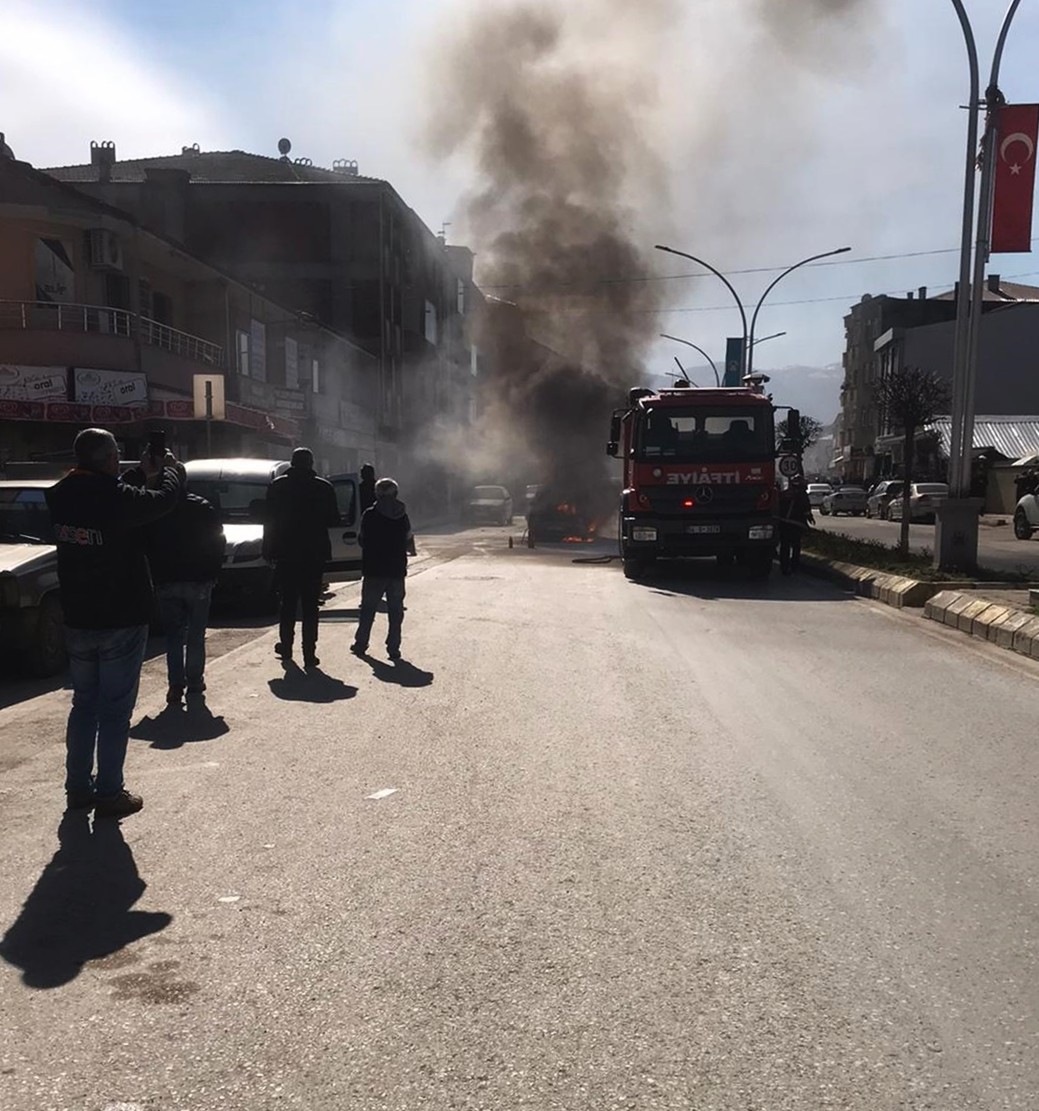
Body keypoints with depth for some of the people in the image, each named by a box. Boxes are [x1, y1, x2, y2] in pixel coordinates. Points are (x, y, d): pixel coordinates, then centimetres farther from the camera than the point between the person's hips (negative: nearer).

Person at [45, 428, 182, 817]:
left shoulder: (61, 496, -2)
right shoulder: (116, 497, -22)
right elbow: (165, 499, -8)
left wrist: (143, 474, 16)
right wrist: (167, 468, 11)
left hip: (77, 621, 7)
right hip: (121, 622, -6)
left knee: (83, 704, 18)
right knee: (115, 710, 3)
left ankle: (78, 787, 24)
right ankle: (109, 794, 10)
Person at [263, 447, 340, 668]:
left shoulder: (278, 486, -1)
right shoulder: (324, 488, -4)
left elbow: (269, 520, 0)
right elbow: (333, 520, 1)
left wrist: (268, 550, 5)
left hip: (286, 554, 1)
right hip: (314, 553, -1)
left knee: (288, 603, 16)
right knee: (310, 606, 2)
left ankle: (286, 647, 22)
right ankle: (309, 653, -2)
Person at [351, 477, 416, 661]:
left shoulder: (369, 515, -6)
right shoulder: (402, 516, -1)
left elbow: (362, 540, -1)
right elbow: (407, 541, 3)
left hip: (373, 570, -1)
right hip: (397, 570, 1)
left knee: (368, 609, 11)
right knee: (395, 611, 6)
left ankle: (360, 644, 14)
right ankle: (393, 648, 3)